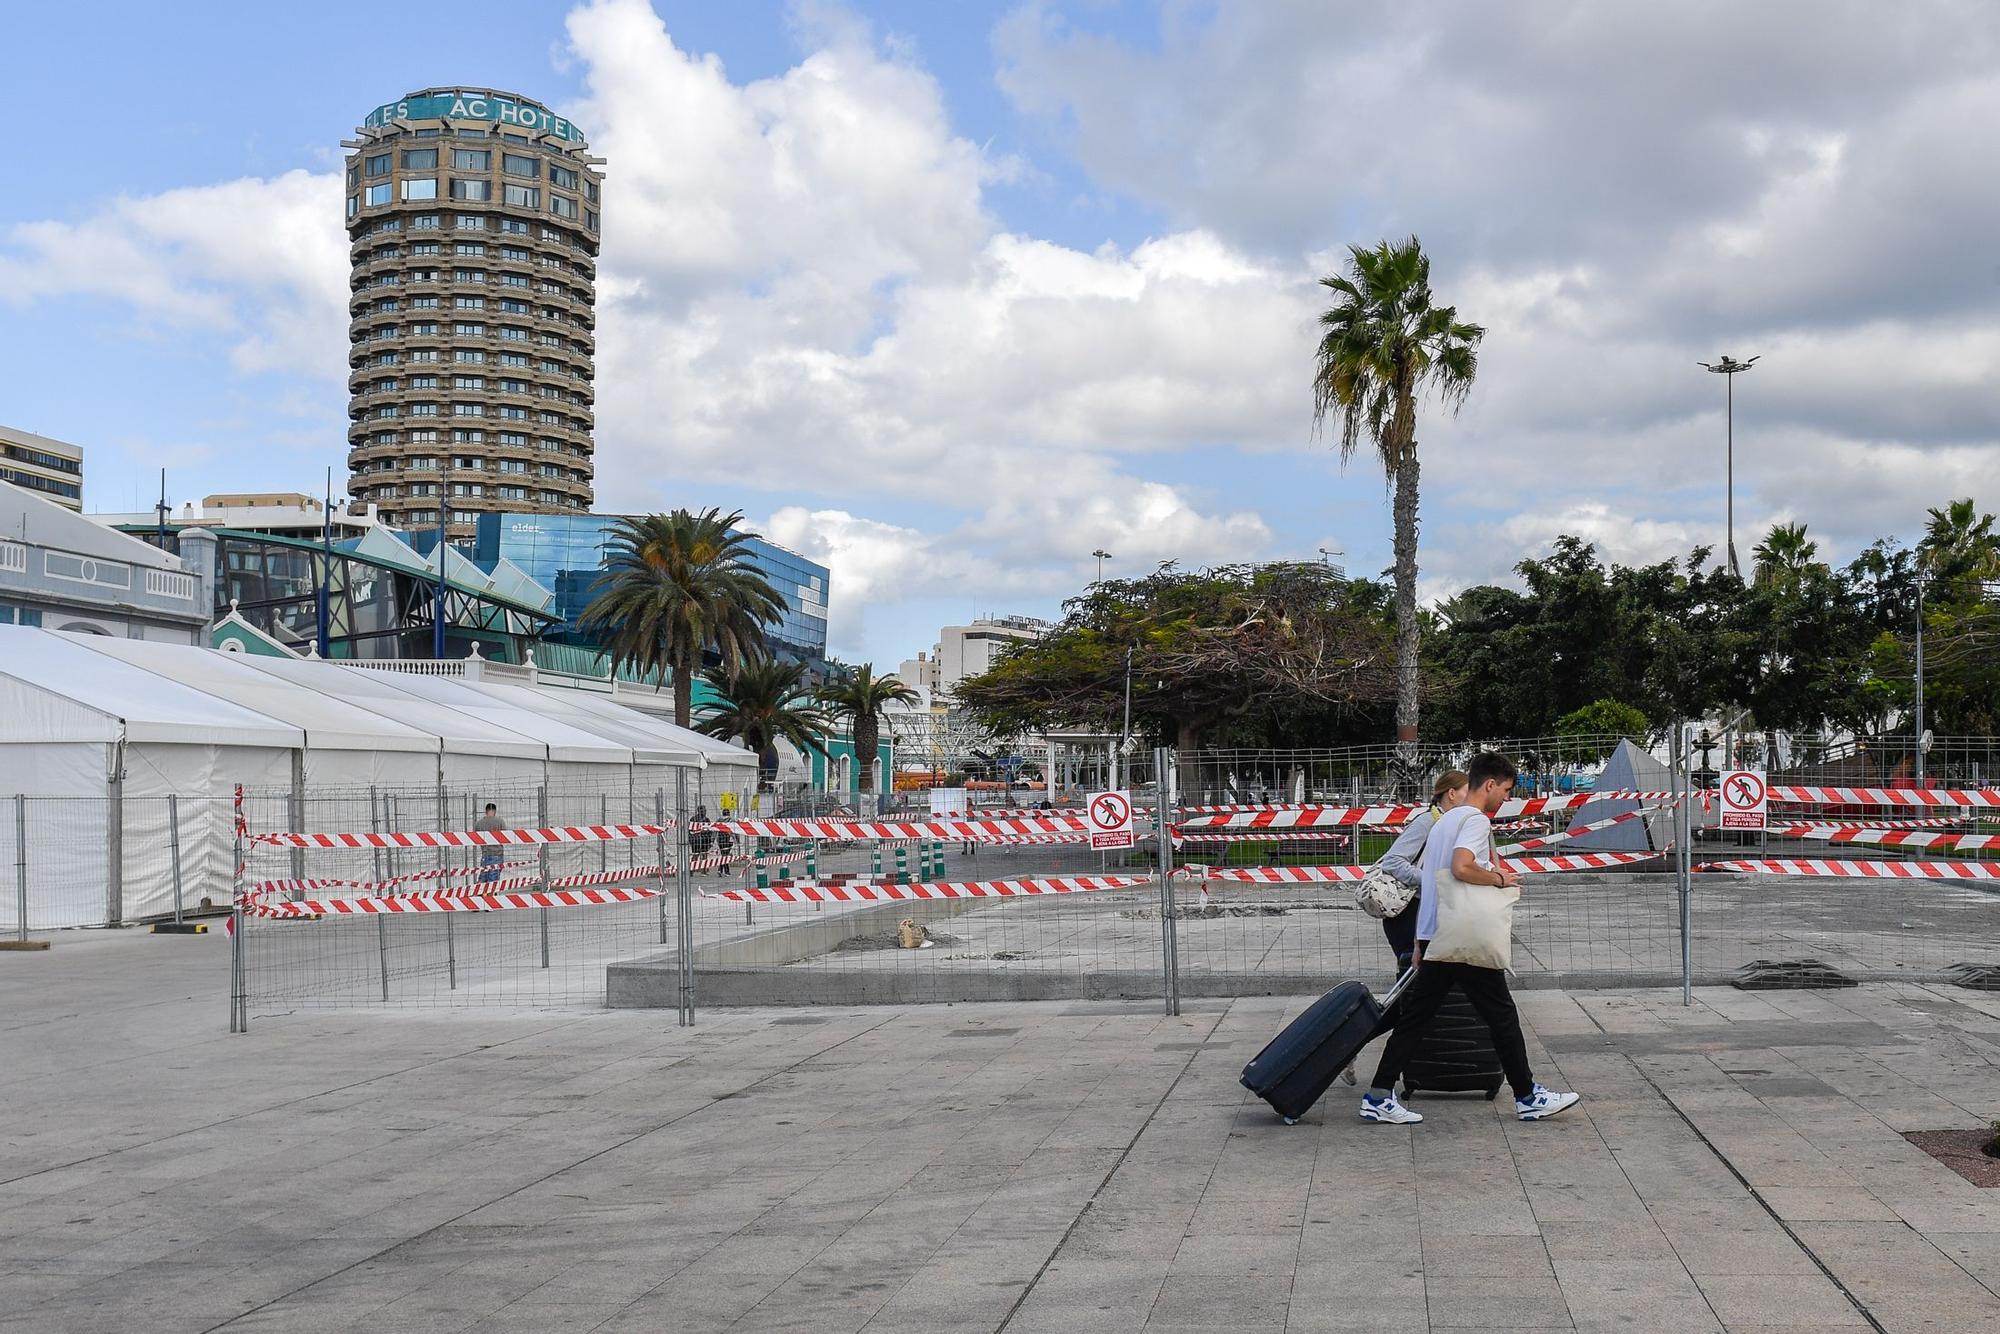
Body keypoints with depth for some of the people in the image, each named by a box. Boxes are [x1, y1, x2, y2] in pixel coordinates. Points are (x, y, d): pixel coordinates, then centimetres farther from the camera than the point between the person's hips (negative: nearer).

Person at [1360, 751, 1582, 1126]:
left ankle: (1378, 1097, 2)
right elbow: (1461, 868, -27)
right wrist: (1499, 878, -10)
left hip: (1433, 937, 9)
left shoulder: (1444, 820, 21)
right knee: (1501, 1013, 3)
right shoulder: (1476, 820, -9)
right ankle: (1528, 1097, 11)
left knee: (1414, 1015, 6)